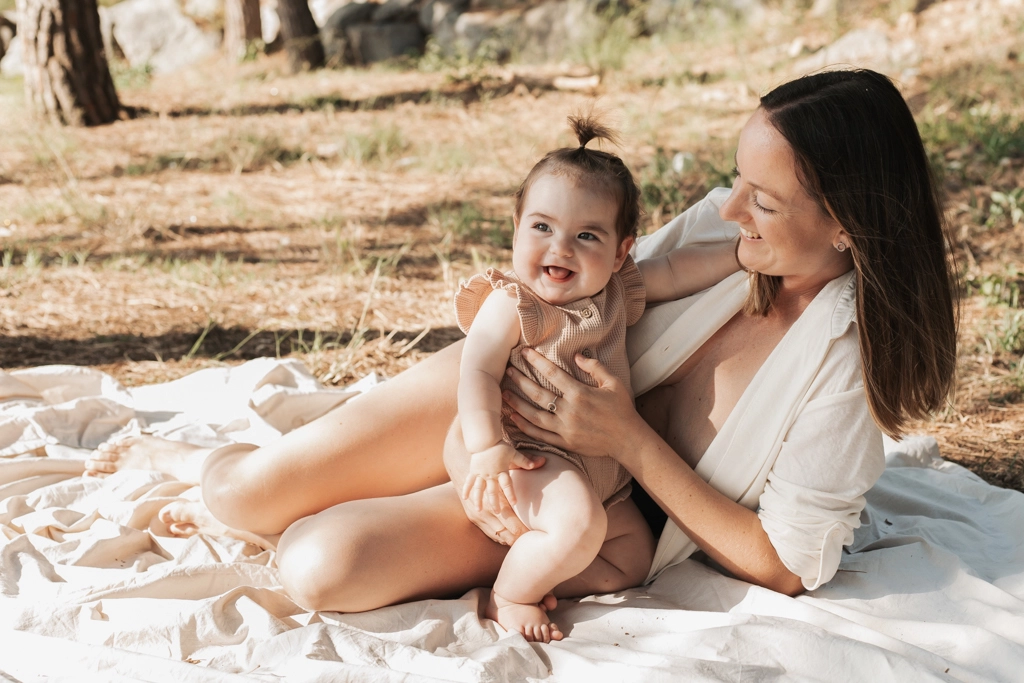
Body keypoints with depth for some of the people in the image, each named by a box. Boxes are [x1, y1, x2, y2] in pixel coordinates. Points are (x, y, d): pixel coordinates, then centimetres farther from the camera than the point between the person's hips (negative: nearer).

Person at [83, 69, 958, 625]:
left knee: (320, 568, -23)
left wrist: (631, 443, -24)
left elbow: (787, 565, -17)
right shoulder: (723, 219, -12)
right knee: (250, 488, -12)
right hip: (502, 396, 3)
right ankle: (185, 462, 25)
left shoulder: (851, 361, -22)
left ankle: (239, 495, 12)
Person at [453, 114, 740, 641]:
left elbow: (674, 272, 14)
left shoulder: (617, 290, 1)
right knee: (578, 523, -31)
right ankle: (507, 597, -8)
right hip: (535, 454, -8)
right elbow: (477, 374, -21)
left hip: (604, 465, 8)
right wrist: (487, 449, -31)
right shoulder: (510, 305, -18)